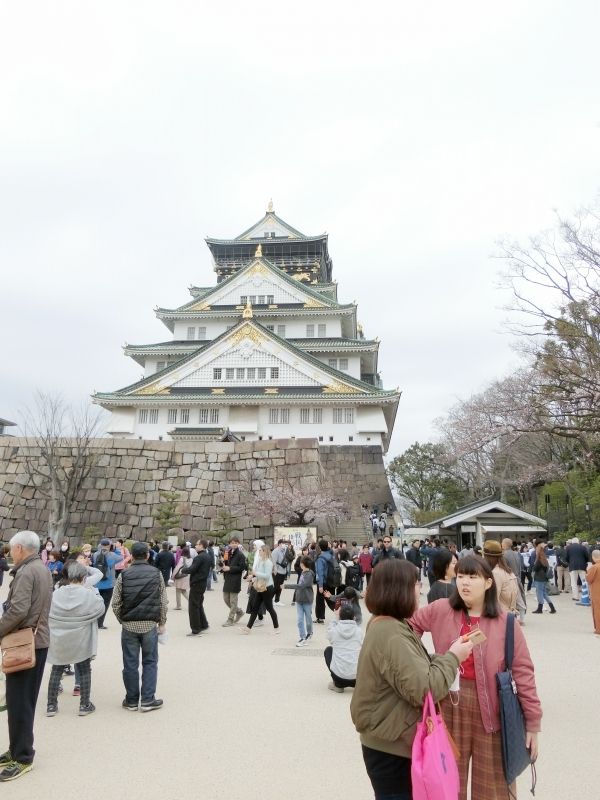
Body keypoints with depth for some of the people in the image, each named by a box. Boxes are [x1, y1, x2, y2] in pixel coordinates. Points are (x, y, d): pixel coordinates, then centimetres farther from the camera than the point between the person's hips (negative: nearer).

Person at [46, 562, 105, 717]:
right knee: (84, 671, 13)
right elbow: (100, 608, -4)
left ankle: (51, 705, 23)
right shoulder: (89, 594, -16)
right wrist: (95, 593, 8)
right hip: (81, 642, -2)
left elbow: (48, 613, -1)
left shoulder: (56, 594, -8)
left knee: (56, 671, 17)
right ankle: (85, 705, 19)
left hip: (59, 641, 2)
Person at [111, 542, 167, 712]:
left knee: (130, 664, 10)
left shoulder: (124, 575, -3)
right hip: (150, 624, 0)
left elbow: (115, 603, -3)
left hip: (129, 625, 1)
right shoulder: (156, 574, -3)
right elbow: (163, 602, 0)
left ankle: (131, 700, 18)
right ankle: (147, 700, 9)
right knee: (150, 662, 10)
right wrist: (162, 623, 11)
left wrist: (122, 620, 12)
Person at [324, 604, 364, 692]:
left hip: (339, 676, -2)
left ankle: (338, 685, 19)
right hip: (357, 677, 3)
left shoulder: (334, 629, -4)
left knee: (328, 650, 25)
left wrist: (336, 618, 21)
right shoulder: (359, 630, 1)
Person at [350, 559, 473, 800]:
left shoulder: (386, 626, 6)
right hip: (392, 747, -10)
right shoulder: (391, 635, -27)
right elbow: (423, 689, -29)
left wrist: (445, 655, 1)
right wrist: (452, 657, -17)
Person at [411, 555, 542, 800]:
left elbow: (523, 673, -5)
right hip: (449, 707, 2)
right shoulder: (441, 611, -5)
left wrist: (532, 722, -4)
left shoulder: (505, 622, -9)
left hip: (490, 710, -1)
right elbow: (410, 624, 10)